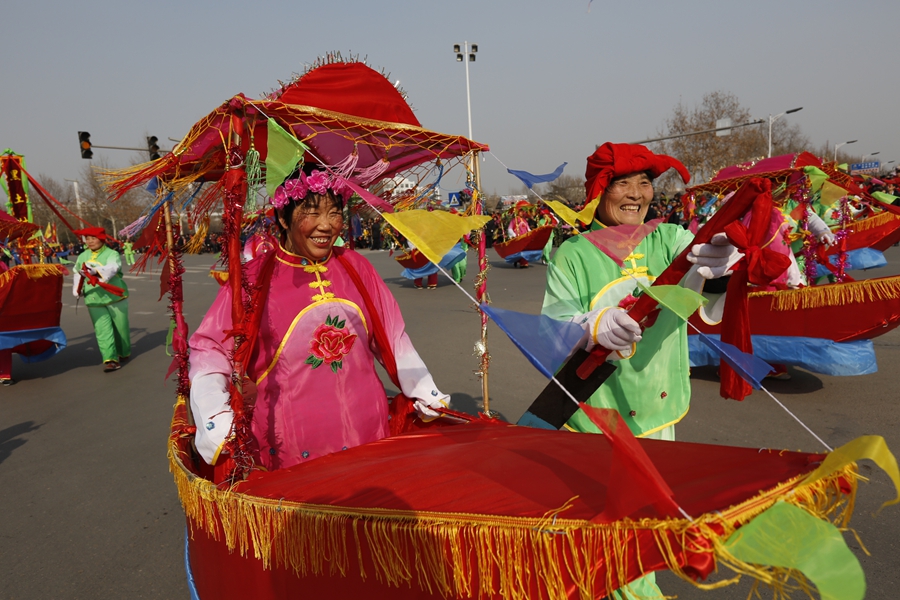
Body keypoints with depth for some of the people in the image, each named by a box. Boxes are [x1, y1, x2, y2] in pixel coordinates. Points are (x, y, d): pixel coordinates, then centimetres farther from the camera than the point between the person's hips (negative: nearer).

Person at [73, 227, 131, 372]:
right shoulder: (83, 257, 9)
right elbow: (78, 274, 25)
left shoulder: (112, 254, -8)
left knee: (120, 327, 9)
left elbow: (111, 268, -28)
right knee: (102, 330, -8)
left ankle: (124, 353, 30)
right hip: (94, 300, 3)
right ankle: (110, 359, -12)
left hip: (115, 297, -3)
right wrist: (77, 290, 21)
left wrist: (95, 271, -44)